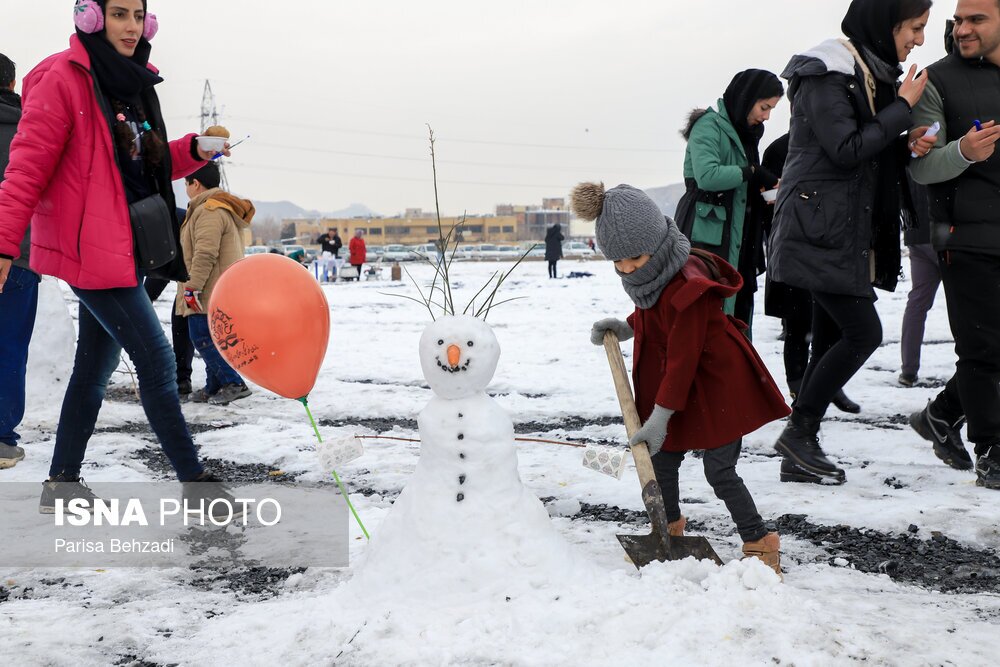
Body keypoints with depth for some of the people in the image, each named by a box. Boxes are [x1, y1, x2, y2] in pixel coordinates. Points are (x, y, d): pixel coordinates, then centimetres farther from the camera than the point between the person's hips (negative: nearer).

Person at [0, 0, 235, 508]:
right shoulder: (63, 79, -11)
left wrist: (193, 151, 2)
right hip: (91, 251, -9)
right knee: (157, 363, -8)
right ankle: (193, 479, 0)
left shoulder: (133, 84, 14)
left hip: (122, 251, 9)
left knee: (95, 369, 15)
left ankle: (62, 484, 26)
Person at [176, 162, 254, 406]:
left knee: (202, 338, -8)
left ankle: (233, 383, -7)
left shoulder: (209, 211, -15)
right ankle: (214, 387, 19)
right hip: (220, 292, 11)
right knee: (207, 338, 14)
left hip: (209, 293, -11)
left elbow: (205, 254, -23)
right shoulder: (223, 208, 21)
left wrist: (192, 287, -22)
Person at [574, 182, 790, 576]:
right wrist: (626, 328, -1)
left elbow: (683, 358, -27)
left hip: (716, 384, -8)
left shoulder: (687, 286, -30)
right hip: (668, 381, 8)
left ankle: (760, 543, 11)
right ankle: (670, 529, 34)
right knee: (660, 459, 13)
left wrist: (660, 416, -23)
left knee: (719, 471, -4)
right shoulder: (647, 274, -4)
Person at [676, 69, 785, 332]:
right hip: (706, 236, -9)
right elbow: (707, 175, -24)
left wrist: (765, 192, 3)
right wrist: (753, 173, -16)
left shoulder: (746, 133, 19)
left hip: (738, 243, 9)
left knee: (739, 309, 10)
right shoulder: (709, 125, -8)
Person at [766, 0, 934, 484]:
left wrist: (908, 146, 0)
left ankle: (802, 444, 14)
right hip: (821, 230, -9)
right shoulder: (826, 74, -12)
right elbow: (846, 150, -20)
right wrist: (903, 109, -12)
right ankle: (799, 432, -1)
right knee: (863, 333, -11)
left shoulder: (874, 74, 16)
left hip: (850, 233, 9)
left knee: (830, 340, 8)